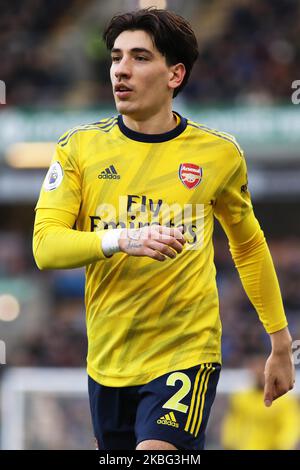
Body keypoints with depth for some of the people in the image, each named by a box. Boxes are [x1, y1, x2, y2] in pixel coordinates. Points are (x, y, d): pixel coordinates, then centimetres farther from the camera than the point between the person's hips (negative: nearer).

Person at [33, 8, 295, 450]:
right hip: (108, 359, 3)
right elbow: (45, 246, -9)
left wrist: (280, 344, 18)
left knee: (158, 450, -25)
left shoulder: (219, 153, 0)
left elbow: (249, 247, 16)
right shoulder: (79, 147, 1)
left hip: (187, 352, -3)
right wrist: (122, 239, -27)